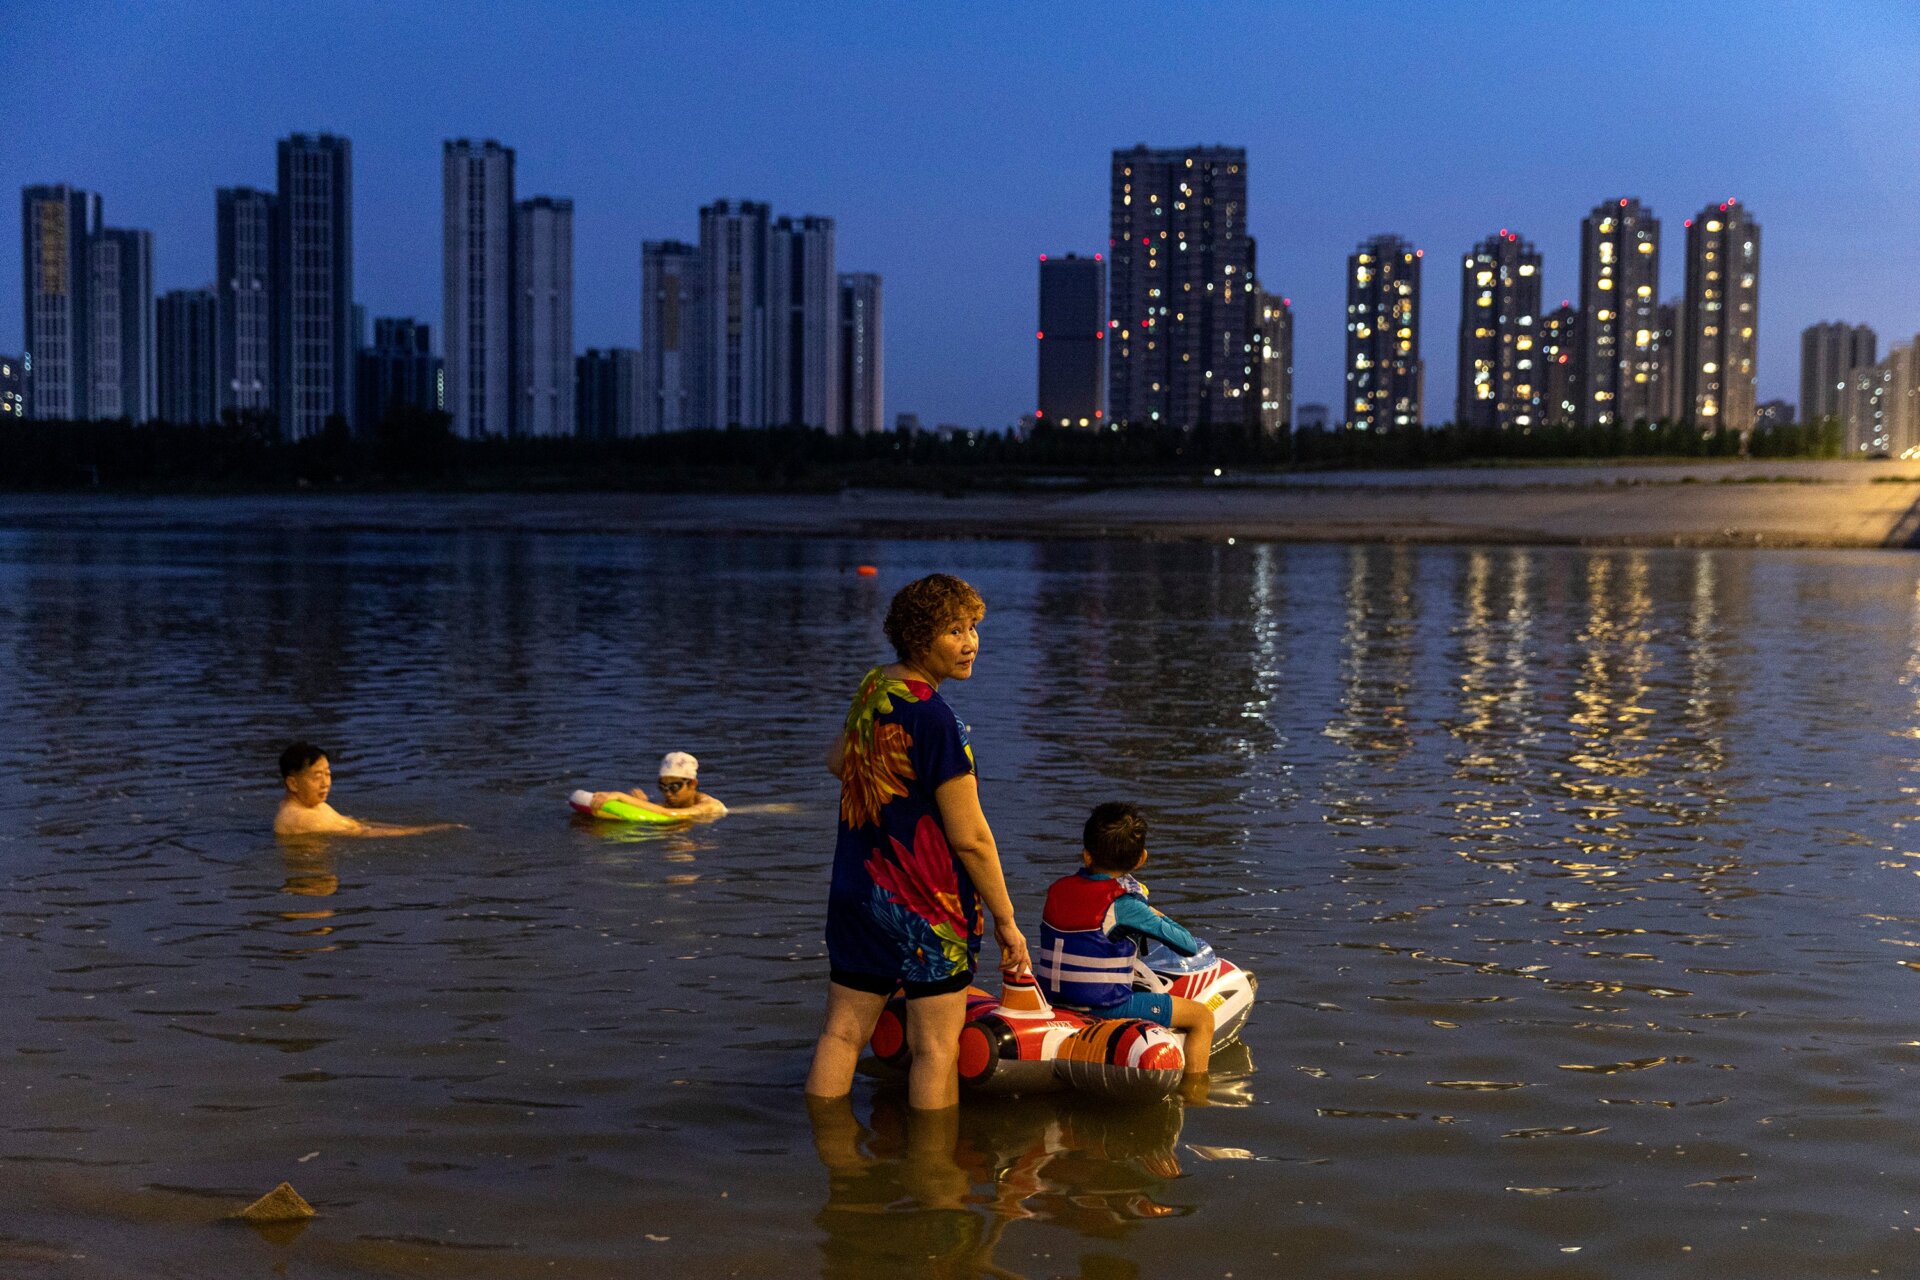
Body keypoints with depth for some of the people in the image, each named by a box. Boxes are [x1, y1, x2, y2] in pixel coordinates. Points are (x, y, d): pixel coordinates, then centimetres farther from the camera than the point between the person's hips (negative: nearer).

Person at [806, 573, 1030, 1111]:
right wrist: (1005, 920, -10)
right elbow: (970, 838, -19)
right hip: (927, 905, -8)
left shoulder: (870, 688, 4)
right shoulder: (935, 719, -21)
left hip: (853, 894, 8)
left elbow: (837, 760, 24)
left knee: (841, 1034, 13)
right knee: (936, 1049, 2)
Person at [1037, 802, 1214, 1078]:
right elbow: (1188, 947, -11)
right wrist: (1158, 918, 9)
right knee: (1203, 1017, 3)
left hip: (1055, 1001, 7)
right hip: (1107, 1008, -7)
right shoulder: (1124, 904, -16)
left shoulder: (1057, 889, 1)